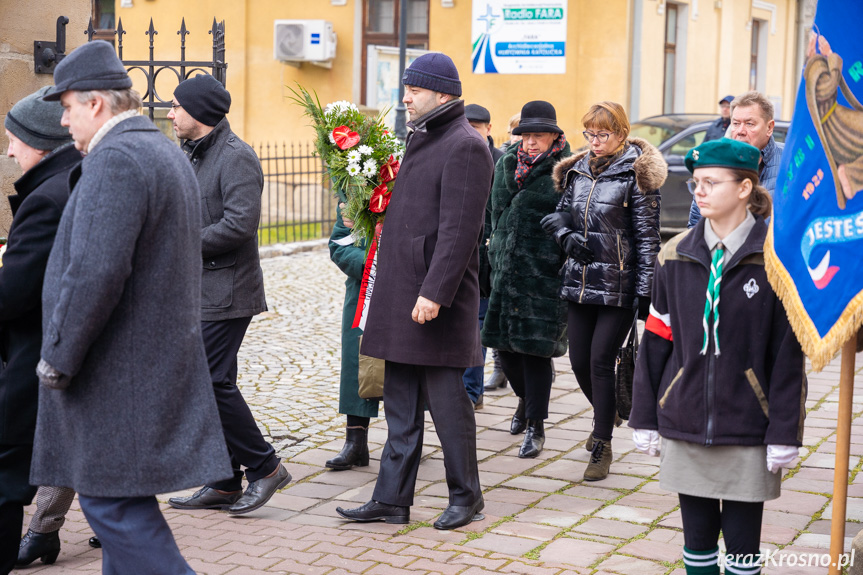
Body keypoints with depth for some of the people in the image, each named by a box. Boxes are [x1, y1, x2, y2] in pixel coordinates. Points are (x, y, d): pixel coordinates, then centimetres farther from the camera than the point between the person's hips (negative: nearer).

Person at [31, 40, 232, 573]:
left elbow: (94, 273, -26)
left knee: (111, 501, -5)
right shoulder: (169, 152, 15)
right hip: (161, 363, 10)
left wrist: (58, 360, -17)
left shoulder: (115, 160, -18)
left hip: (116, 369, -10)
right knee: (121, 499, 17)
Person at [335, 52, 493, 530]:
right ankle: (392, 499, 17)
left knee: (445, 396, 0)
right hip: (401, 292, 9)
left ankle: (466, 495, 14)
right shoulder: (421, 140, 17)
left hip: (435, 297, -9)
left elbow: (458, 230, -19)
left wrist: (435, 292, -23)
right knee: (400, 402, 11)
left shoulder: (465, 147, -12)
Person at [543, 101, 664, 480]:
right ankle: (606, 415, 37)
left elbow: (647, 237, -8)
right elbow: (559, 215, 19)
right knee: (579, 361, 8)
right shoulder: (577, 171, 11)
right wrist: (569, 238, -5)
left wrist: (645, 292, -11)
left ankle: (602, 447, 5)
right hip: (580, 281, 6)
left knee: (601, 360, -7)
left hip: (618, 285, -6)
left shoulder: (635, 175, -6)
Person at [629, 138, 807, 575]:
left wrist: (784, 433, -10)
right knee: (697, 538, 11)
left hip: (747, 428, -3)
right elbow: (655, 342, 7)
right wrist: (645, 417, 6)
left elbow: (789, 353, -7)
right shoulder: (675, 256, 4)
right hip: (685, 423, 3)